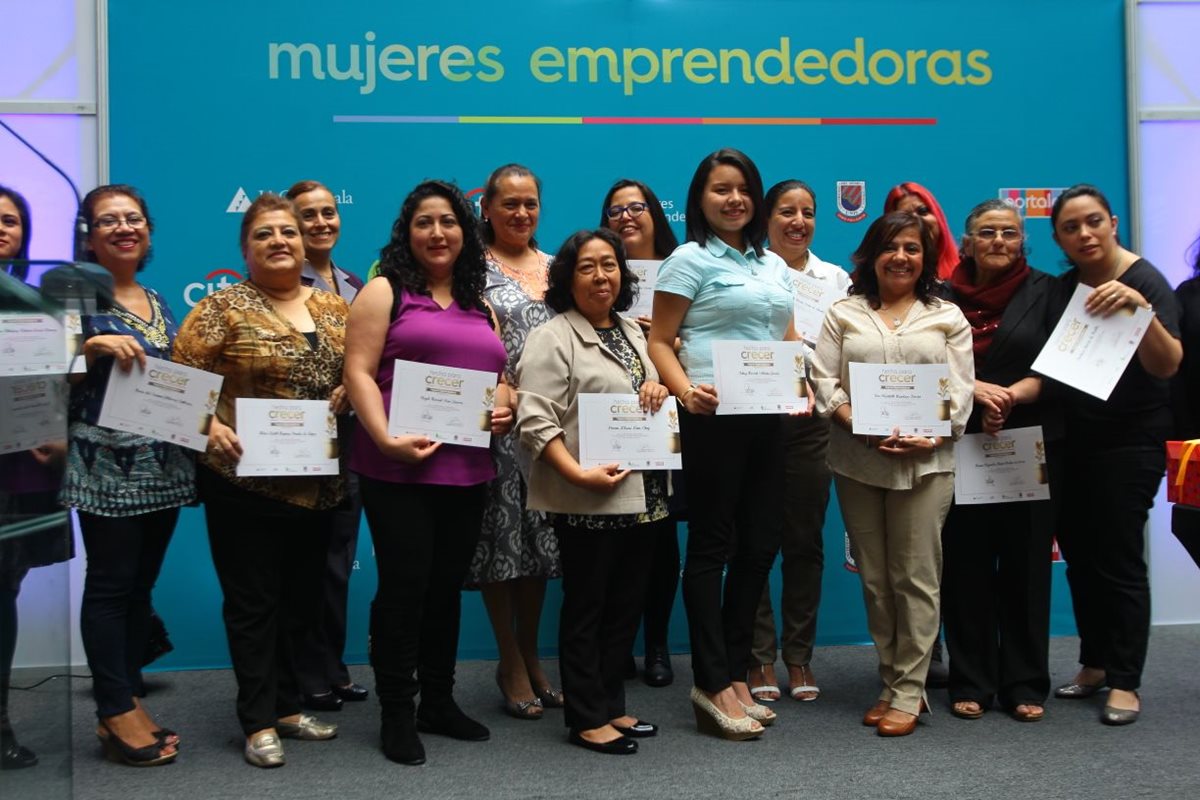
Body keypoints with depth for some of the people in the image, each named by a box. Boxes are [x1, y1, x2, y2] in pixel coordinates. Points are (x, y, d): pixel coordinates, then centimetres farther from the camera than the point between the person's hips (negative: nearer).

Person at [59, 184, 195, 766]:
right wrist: (93, 347, -24)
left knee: (141, 585, 10)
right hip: (105, 465, -6)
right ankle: (117, 712, 6)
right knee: (109, 584, -1)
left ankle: (127, 702, 19)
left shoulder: (157, 301, 14)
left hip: (162, 464, 7)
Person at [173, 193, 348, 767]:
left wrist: (349, 393, -6)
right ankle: (259, 721, 12)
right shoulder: (224, 308, -4)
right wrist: (209, 428, -21)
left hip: (318, 483, 5)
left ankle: (286, 703, 28)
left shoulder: (335, 309, 9)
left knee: (301, 598, 14)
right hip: (245, 478, -5)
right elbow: (180, 378, -8)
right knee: (253, 601, 3)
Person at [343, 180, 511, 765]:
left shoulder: (479, 306, 18)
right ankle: (396, 713, 11)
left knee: (447, 588, 13)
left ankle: (439, 702, 26)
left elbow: (498, 376, 23)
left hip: (467, 471, 6)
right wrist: (386, 440, -20)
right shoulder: (385, 291, 1)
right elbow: (359, 372, -8)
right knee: (404, 587, -2)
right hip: (399, 470, -5)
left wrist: (506, 407, 0)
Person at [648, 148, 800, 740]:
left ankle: (736, 674, 21)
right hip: (715, 417, -7)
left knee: (760, 544, 9)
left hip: (769, 418, 7)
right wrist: (686, 392, -23)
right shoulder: (690, 259, -1)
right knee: (713, 545, -1)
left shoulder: (774, 264, 18)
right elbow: (659, 342, -6)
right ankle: (713, 685, 7)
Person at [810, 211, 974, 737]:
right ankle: (891, 684, 19)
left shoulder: (947, 317, 10)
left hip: (925, 461, -1)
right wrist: (860, 426, -12)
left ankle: (907, 693, 5)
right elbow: (824, 381, 3)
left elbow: (961, 389, 3)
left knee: (916, 577, -3)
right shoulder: (843, 314, 11)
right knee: (874, 577, 7)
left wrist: (929, 438, -13)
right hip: (856, 461, 2)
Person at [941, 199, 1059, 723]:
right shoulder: (945, 295, 7)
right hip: (960, 445, 0)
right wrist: (976, 390, -15)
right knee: (966, 564, 1)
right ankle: (970, 683, 11)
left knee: (1026, 563, 2)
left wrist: (1012, 396, -16)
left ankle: (1025, 684, 11)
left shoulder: (1044, 292, 6)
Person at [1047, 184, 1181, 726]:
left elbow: (1167, 366, -25)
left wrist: (1140, 309, -40)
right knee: (1079, 556, 11)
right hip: (1074, 441, 7)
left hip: (1130, 442, -6)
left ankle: (1124, 681, 7)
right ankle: (1094, 664, 26)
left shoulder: (1145, 282, -12)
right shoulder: (1065, 286, 7)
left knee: (1119, 560, -5)